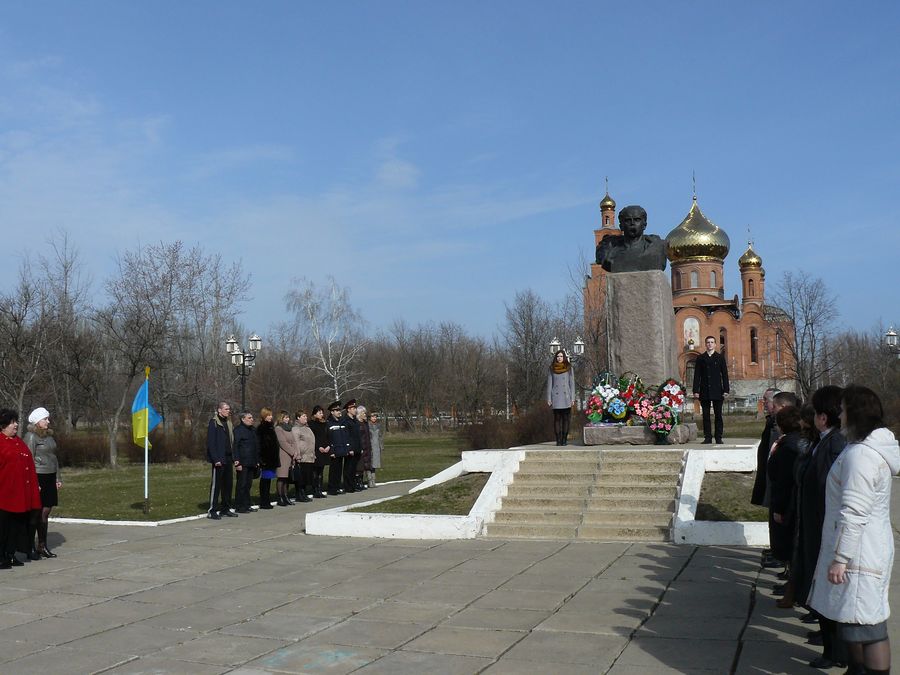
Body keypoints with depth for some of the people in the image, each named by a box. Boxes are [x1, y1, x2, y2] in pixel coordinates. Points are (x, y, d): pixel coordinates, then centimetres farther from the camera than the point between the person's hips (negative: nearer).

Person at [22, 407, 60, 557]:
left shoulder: (49, 436, 16)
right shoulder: (31, 437, -8)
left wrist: (58, 478, 18)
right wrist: (34, 482, -16)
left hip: (50, 478, 8)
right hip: (39, 477, -8)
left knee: (46, 511, 8)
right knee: (41, 512, -6)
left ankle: (42, 545, 13)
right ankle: (41, 545, 0)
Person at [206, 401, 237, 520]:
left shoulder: (228, 423, 16)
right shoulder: (213, 423, -7)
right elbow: (210, 442, -13)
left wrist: (234, 457, 10)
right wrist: (216, 459, -19)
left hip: (228, 459, 8)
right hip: (219, 460, -8)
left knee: (228, 484, 10)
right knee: (216, 484, -5)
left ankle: (225, 509, 18)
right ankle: (212, 511, -1)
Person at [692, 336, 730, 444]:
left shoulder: (720, 358, 7)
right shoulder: (700, 358, 9)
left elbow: (724, 374, 5)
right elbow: (697, 375, 5)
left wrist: (725, 390, -3)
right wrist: (695, 390, -2)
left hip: (717, 391, -1)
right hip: (704, 392, 1)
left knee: (718, 415, 0)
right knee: (706, 416, 2)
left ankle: (719, 438, 5)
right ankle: (707, 437, 6)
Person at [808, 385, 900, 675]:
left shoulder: (861, 455, -21)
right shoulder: (873, 447, 13)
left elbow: (853, 513, -24)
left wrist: (840, 558, -21)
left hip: (858, 553, -10)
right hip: (864, 550, 10)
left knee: (868, 627, -5)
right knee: (851, 619, 19)